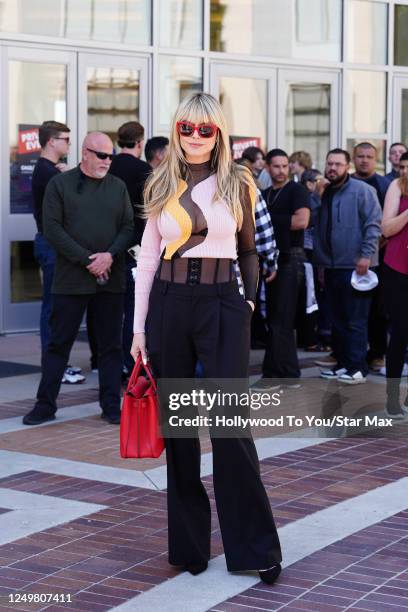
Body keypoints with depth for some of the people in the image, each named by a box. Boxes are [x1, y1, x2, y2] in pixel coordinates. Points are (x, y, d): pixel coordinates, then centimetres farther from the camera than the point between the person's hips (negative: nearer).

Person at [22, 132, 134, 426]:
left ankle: (112, 405, 13)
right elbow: (52, 228, -6)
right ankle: (45, 404, 11)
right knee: (59, 343, 3)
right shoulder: (60, 184, 1)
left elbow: (129, 227, 6)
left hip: (111, 278, 3)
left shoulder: (118, 187, 10)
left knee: (111, 344, 6)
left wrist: (111, 255, -13)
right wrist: (87, 260, -13)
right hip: (71, 278, -2)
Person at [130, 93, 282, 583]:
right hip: (169, 303, 3)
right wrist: (139, 327, 4)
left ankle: (253, 545, 3)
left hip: (222, 304, -2)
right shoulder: (162, 186, 7)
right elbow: (147, 258, 7)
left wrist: (249, 301, 1)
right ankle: (188, 541, 17)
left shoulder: (236, 184, 2)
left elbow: (248, 252, 12)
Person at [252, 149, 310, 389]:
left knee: (280, 320, -7)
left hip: (290, 259, -8)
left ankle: (274, 374, -4)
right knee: (276, 319, 9)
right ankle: (289, 373, 15)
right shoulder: (265, 195, 18)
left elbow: (302, 221, -19)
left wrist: (271, 219, -11)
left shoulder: (297, 191, -5)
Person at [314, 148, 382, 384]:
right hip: (331, 265, 7)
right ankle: (343, 362, 20)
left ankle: (358, 367, -3)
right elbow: (313, 224, 21)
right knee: (338, 318, 12)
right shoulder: (323, 193, 15)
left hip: (355, 265, -7)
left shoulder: (362, 190, -6)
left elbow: (374, 223, -13)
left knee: (356, 320, -6)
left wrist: (366, 254, -18)